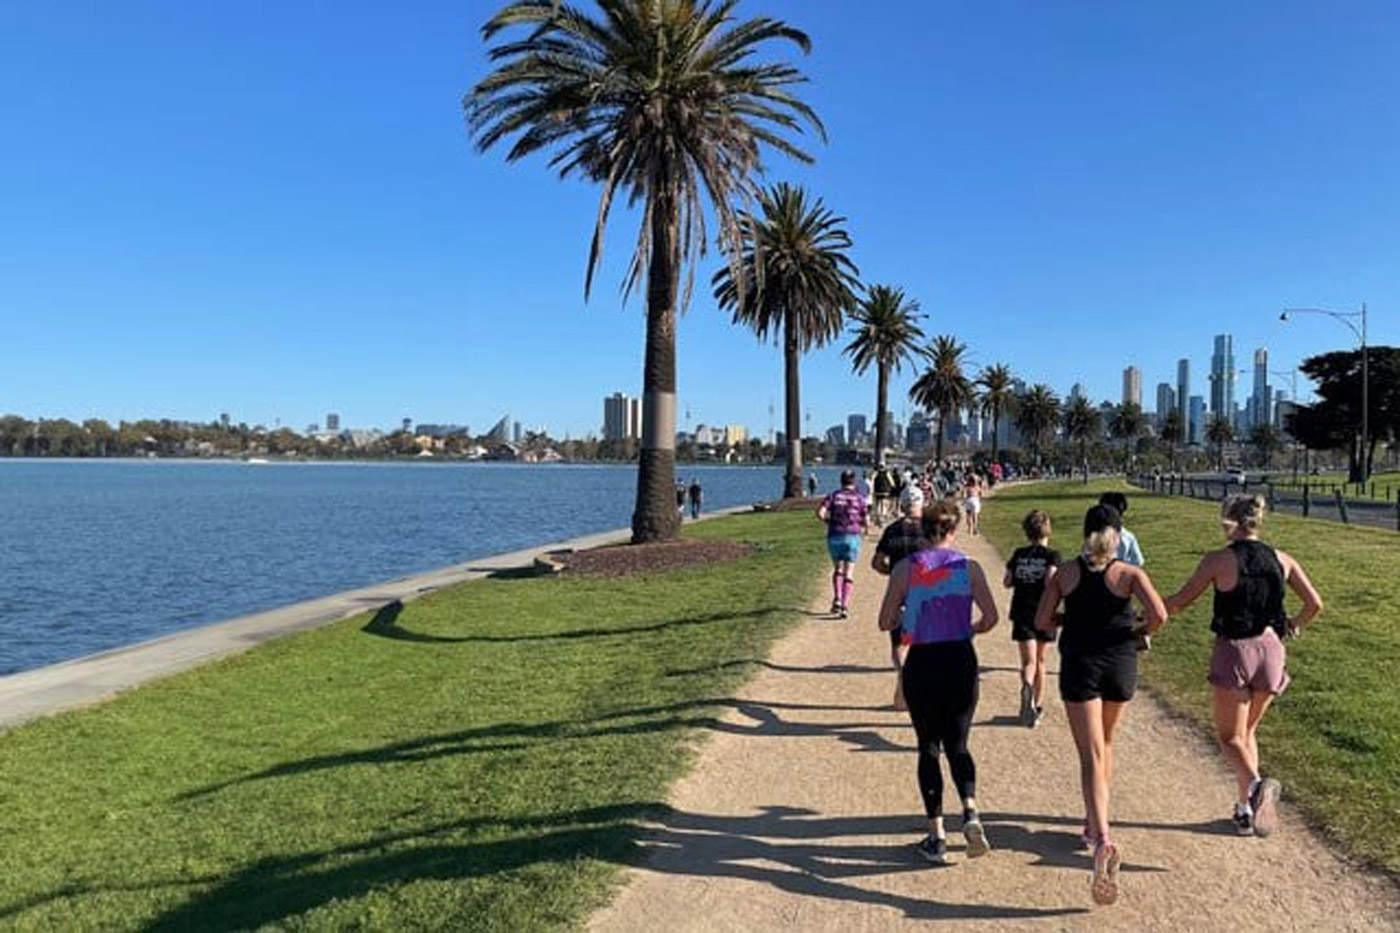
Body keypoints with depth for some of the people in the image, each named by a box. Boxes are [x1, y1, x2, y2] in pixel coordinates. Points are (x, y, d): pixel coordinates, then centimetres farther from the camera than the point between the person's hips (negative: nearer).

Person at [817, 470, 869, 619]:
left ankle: (837, 599, 3)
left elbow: (820, 513, -10)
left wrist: (829, 521, 8)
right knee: (848, 573, 3)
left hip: (834, 536, 1)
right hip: (853, 536, -1)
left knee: (837, 569, 19)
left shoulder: (833, 496, 3)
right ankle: (845, 606, -5)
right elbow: (867, 523, 0)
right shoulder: (860, 498, 2)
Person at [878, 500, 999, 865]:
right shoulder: (968, 566, -1)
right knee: (957, 744, 14)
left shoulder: (905, 568, -3)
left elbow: (886, 622, -3)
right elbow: (990, 617, -6)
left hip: (921, 663, -1)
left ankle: (937, 835, 11)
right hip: (960, 660, 1)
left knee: (928, 747, 11)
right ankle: (970, 812, -10)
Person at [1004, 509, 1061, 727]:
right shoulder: (1052, 554, -4)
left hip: (1021, 613, 1)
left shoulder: (1018, 554, 4)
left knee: (1029, 662, -3)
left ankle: (1027, 687, -36)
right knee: (1040, 660, 17)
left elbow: (1006, 582, 4)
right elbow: (1051, 580, -20)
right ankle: (1038, 705, 27)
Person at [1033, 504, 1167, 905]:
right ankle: (1094, 823, 37)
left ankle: (1103, 840, -22)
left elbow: (1041, 621, -4)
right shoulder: (1129, 573, -3)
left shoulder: (1064, 572, 0)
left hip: (1079, 665, -1)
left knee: (1091, 756, -3)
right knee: (1105, 744, 23)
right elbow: (1159, 614, -17)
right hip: (1121, 664, 1)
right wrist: (1140, 634, 3)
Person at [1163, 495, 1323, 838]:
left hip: (1234, 649, -4)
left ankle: (1256, 785, -22)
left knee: (1230, 736, 7)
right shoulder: (1281, 560, 3)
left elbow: (1181, 601, -5)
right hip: (1271, 650, 5)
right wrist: (1295, 625, 23)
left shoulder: (1218, 560, -9)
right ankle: (1246, 809, 22)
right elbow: (1315, 604, 4)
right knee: (1247, 731, 21)